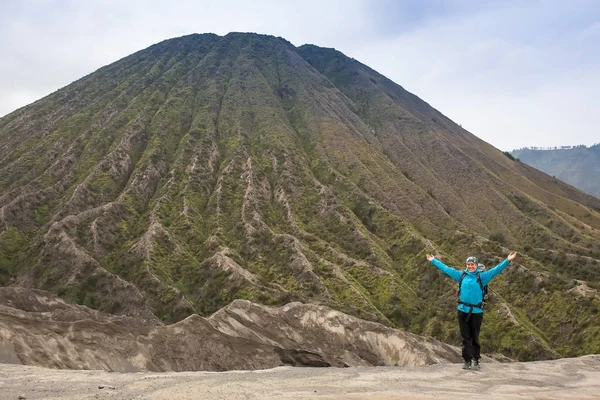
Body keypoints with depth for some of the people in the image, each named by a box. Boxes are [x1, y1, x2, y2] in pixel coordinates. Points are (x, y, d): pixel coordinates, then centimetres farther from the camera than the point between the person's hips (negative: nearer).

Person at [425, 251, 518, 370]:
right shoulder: (461, 275, 8)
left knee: (475, 338, 5)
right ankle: (467, 361, 8)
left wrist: (507, 261, -18)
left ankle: (475, 360, 10)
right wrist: (433, 260, 20)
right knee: (465, 338, 5)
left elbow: (496, 270, -8)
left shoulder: (482, 276, 1)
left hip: (476, 312, -2)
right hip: (463, 311, 2)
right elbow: (446, 269, 15)